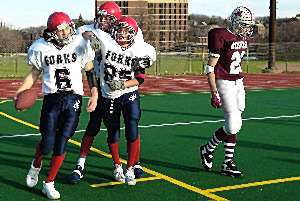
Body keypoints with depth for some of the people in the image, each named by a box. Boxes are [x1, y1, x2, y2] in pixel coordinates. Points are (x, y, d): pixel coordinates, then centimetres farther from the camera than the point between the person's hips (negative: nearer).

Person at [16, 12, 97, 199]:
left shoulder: (80, 43, -1)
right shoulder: (41, 47, 0)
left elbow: (90, 71, 9)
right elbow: (35, 74, 11)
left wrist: (95, 94, 3)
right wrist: (21, 90, -4)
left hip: (73, 99, 0)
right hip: (52, 99, 0)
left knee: (61, 143, -2)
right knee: (47, 144, -3)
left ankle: (49, 183, 15)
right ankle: (36, 165, 33)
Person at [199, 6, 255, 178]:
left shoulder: (244, 38, 9)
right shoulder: (221, 37, -15)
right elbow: (210, 68, -15)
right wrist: (214, 93, -18)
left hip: (238, 82, 8)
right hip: (224, 83, -8)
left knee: (236, 125, 7)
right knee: (233, 125, -11)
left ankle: (228, 164, 15)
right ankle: (208, 149, 13)